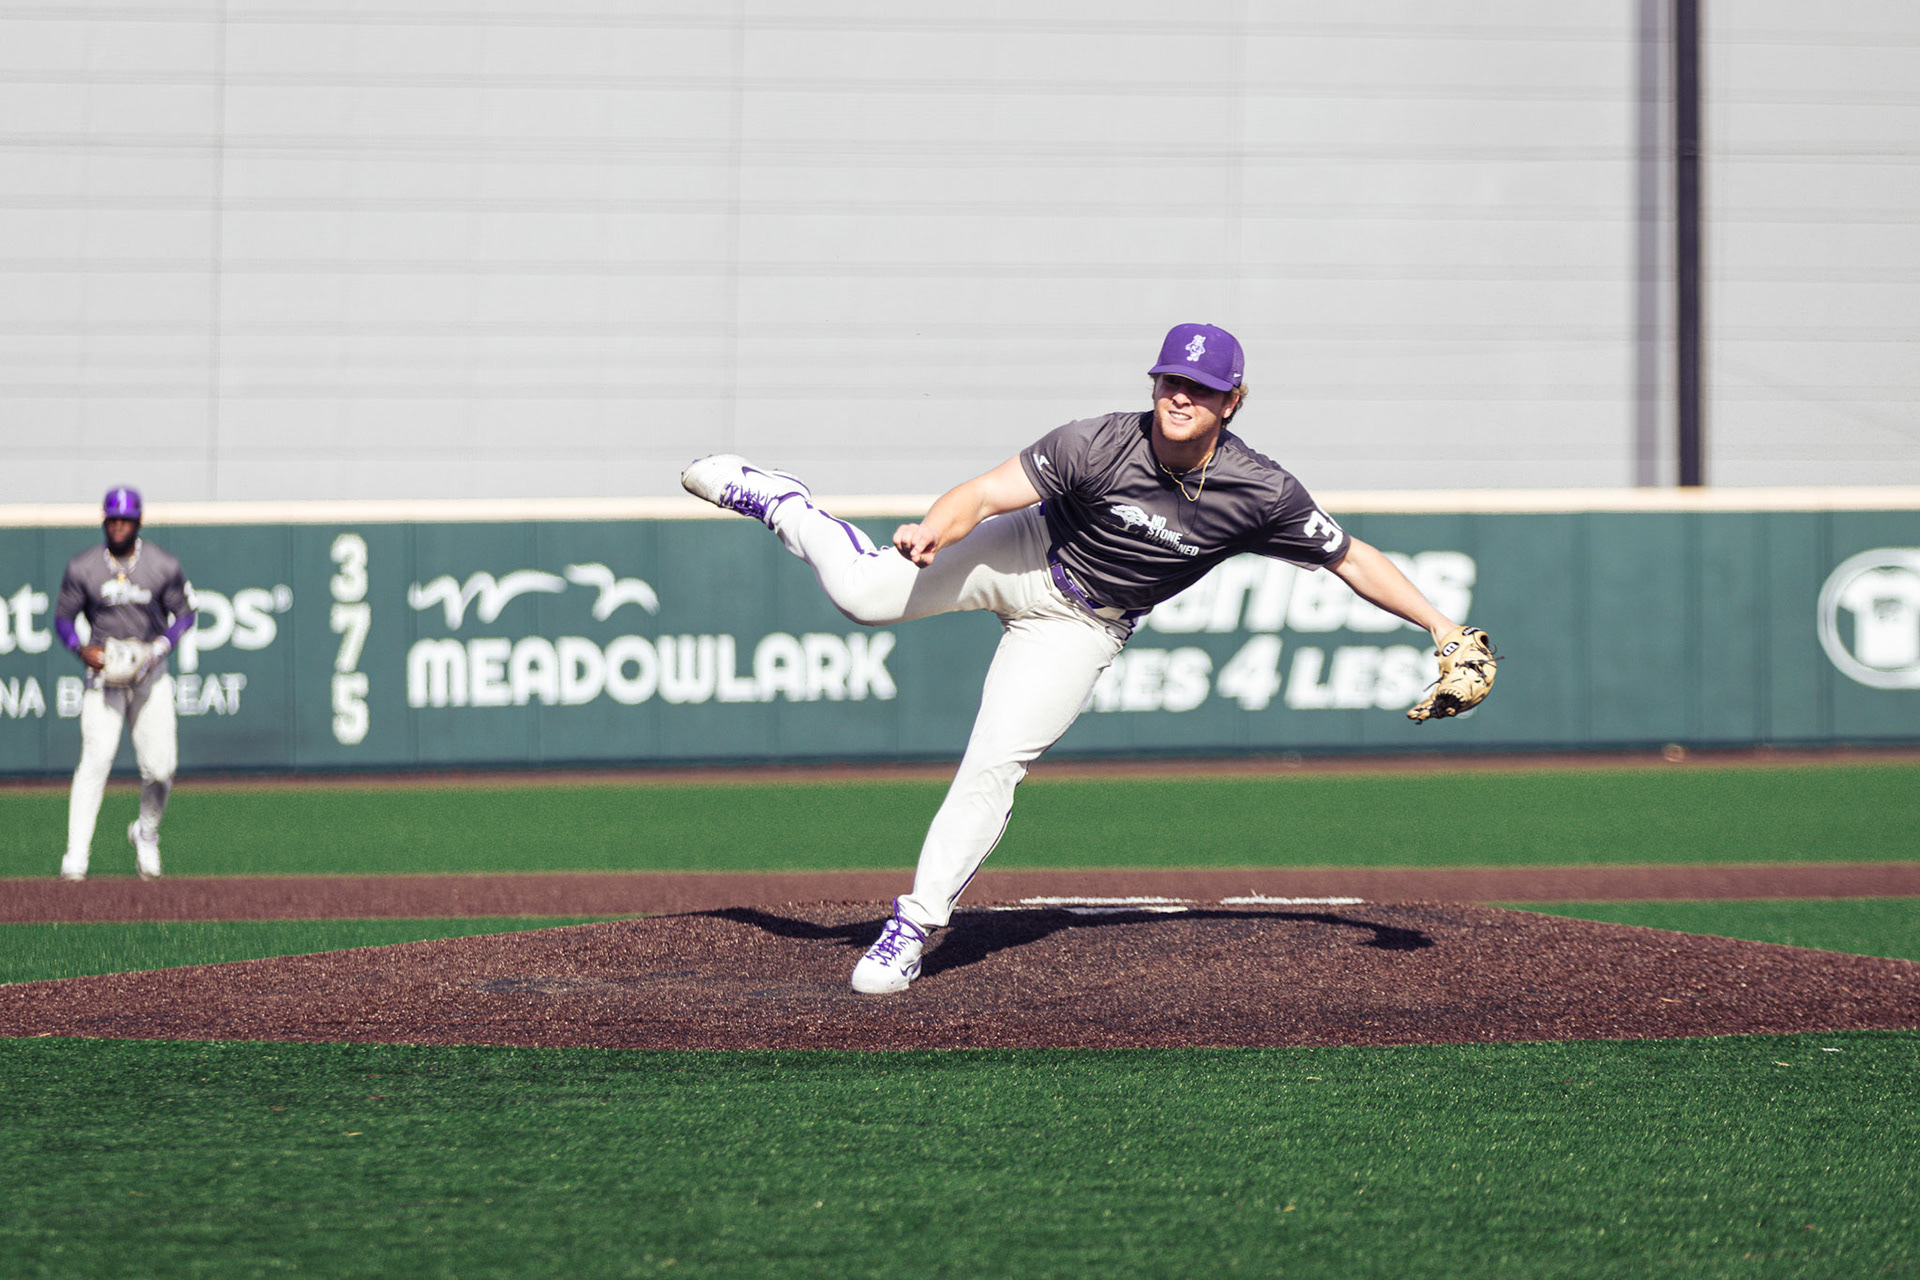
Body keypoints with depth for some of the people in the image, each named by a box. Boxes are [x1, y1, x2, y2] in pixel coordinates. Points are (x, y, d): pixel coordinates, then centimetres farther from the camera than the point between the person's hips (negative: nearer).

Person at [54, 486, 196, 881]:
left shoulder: (163, 566, -2)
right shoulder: (83, 568, -2)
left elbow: (184, 613, 7)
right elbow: (63, 617, 6)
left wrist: (159, 648, -10)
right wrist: (81, 648, -13)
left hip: (150, 675, 1)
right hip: (104, 672, -1)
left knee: (159, 767, -5)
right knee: (95, 761, -14)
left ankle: (146, 834, 25)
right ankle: (76, 856, -16)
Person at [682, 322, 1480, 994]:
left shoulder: (1261, 495, -23)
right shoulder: (1101, 446, -28)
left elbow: (1351, 559, -12)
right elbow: (983, 495, -30)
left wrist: (1441, 626, -16)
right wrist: (933, 530, -51)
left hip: (1083, 626, 1)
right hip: (1025, 558, -1)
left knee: (997, 762, -11)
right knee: (864, 593, -7)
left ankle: (914, 928, 0)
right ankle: (778, 503, 26)